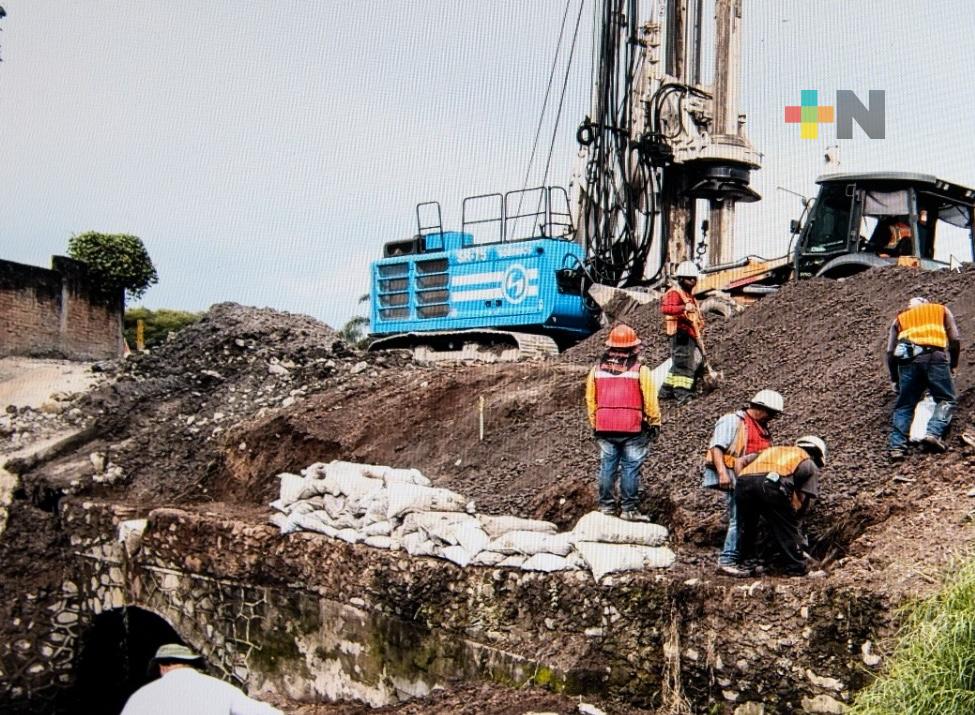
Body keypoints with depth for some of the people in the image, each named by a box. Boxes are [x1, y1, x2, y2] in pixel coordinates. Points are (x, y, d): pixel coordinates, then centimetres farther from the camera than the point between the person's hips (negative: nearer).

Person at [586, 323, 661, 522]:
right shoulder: (640, 371, -6)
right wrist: (655, 424, 8)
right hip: (633, 429, -3)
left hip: (604, 429, 3)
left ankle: (606, 504, 17)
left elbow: (591, 400, 11)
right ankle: (629, 508, 4)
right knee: (630, 468, 2)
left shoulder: (597, 370, 5)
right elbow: (650, 401, -5)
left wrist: (595, 425, 20)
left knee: (607, 466, 11)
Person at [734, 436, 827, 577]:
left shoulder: (773, 450, 40)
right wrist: (794, 515, 26)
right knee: (787, 530, 13)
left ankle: (747, 565, 26)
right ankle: (797, 569, 16)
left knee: (747, 528, 24)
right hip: (772, 483, -4)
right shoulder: (810, 464, 27)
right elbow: (807, 498, 15)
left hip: (743, 480, 4)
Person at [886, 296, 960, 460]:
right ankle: (933, 433, -17)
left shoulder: (899, 319, 29)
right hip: (935, 356, -2)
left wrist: (894, 379, 25)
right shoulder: (941, 310, 28)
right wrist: (953, 364, 25)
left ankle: (896, 446, -5)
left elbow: (890, 351, 18)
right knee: (946, 400, 6)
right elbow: (955, 339, 14)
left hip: (908, 360, 2)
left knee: (904, 406, 9)